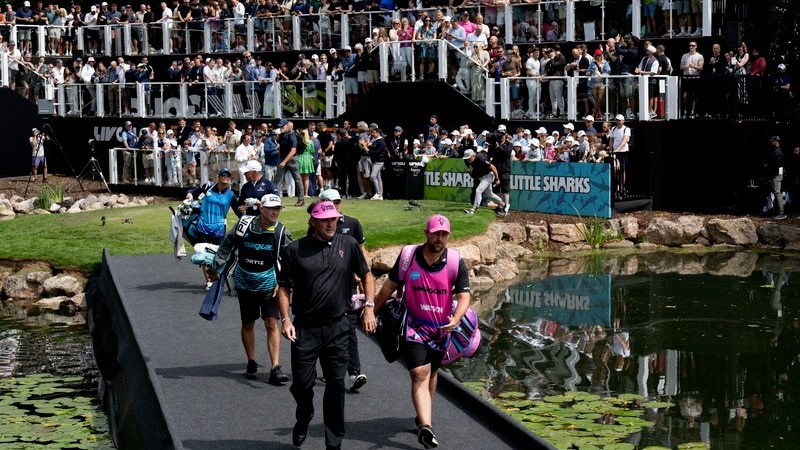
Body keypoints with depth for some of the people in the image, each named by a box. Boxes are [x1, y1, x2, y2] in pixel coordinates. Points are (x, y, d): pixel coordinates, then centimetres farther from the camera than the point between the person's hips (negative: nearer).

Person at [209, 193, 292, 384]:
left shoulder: (280, 231, -10)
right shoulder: (244, 225, -11)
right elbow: (226, 246, 3)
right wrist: (215, 268, 6)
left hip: (268, 284, -1)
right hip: (245, 284, 1)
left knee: (271, 324, -9)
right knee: (247, 324, 12)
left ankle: (275, 369, -10)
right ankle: (251, 363, 28)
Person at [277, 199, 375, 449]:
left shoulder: (348, 245, 1)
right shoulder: (294, 250, -3)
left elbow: (367, 276, 12)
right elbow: (284, 288, 2)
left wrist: (369, 307, 2)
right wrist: (285, 319, -8)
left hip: (338, 328, 1)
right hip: (305, 328, -1)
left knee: (336, 384, 5)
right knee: (302, 383, 2)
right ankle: (303, 422, 33)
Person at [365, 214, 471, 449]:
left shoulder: (456, 262, -10)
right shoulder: (408, 256, -10)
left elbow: (464, 295, -14)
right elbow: (389, 286, 2)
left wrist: (455, 319, -32)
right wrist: (371, 311, 1)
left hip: (441, 329, 2)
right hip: (414, 326, -2)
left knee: (431, 373, 20)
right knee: (420, 374, -16)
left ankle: (423, 417, 41)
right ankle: (426, 426, -28)